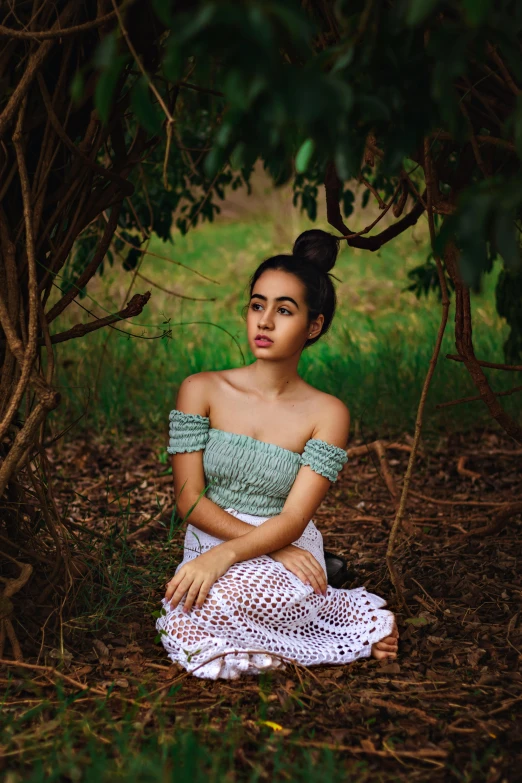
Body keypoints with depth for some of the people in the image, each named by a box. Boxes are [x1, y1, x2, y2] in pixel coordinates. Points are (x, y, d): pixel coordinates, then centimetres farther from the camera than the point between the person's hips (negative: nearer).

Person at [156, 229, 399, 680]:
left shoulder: (327, 414, -2)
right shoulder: (202, 391, 1)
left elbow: (293, 520, -10)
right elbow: (190, 500, -3)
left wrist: (225, 555, -29)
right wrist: (272, 547, -16)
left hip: (289, 558, -2)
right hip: (209, 549, 2)